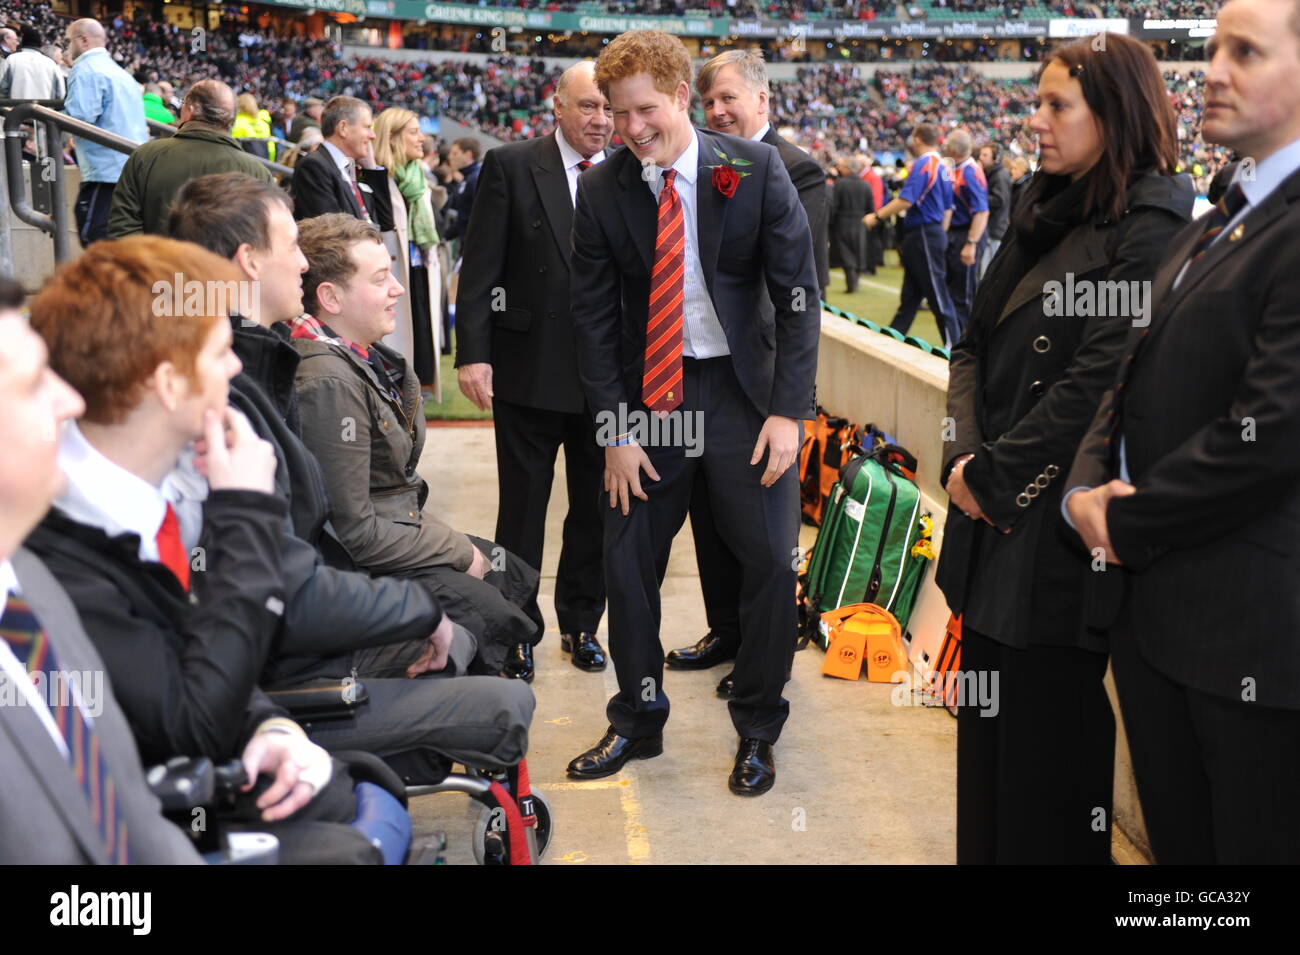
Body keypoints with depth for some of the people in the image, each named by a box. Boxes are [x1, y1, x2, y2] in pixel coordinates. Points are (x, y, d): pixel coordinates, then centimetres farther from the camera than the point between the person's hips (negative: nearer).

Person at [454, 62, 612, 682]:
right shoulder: (510, 166, -3)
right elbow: (480, 267, -6)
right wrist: (472, 353, -12)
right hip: (530, 369, -2)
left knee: (595, 508, 13)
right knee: (521, 511, 8)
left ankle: (581, 624, 30)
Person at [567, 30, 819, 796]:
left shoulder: (756, 170, -8)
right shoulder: (602, 190, -4)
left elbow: (799, 292, -6)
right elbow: (594, 315, 0)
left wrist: (789, 410, -13)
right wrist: (616, 427, -6)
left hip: (741, 389, -1)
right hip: (647, 395, 2)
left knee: (770, 559, 0)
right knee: (628, 560, 6)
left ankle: (758, 730, 20)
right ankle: (637, 722, 26)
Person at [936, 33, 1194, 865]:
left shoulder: (1153, 227, -12)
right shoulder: (1045, 212, 13)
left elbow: (1100, 380, -19)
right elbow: (976, 343, 11)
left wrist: (994, 473, -14)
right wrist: (966, 455, -4)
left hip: (1059, 521, -8)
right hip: (995, 511, 8)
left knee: (1048, 730, 4)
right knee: (986, 711, 15)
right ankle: (980, 848, 30)